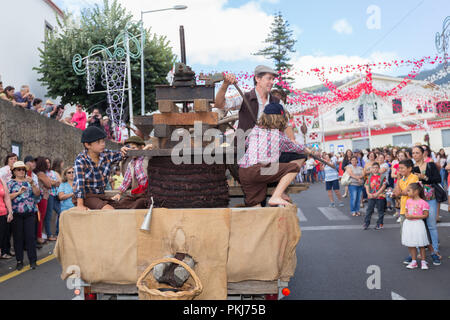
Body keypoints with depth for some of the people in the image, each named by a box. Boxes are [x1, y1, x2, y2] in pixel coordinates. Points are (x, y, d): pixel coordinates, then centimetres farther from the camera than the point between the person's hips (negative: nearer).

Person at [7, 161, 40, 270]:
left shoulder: (29, 182, 12)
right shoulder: (10, 183, 7)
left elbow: (37, 193, 0)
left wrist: (32, 183, -14)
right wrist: (18, 192, -15)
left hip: (30, 213, 1)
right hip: (16, 214, -1)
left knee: (31, 236, -2)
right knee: (18, 237, 3)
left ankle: (33, 260, 5)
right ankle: (19, 261, 13)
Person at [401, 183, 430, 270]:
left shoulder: (423, 202, -13)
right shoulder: (408, 201, 6)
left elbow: (425, 215, -13)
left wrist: (413, 216, -19)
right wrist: (406, 215, -7)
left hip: (418, 224, -6)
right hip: (408, 223, 6)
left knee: (421, 244, 5)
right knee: (410, 244, 10)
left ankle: (423, 262, 17)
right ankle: (414, 261, 21)